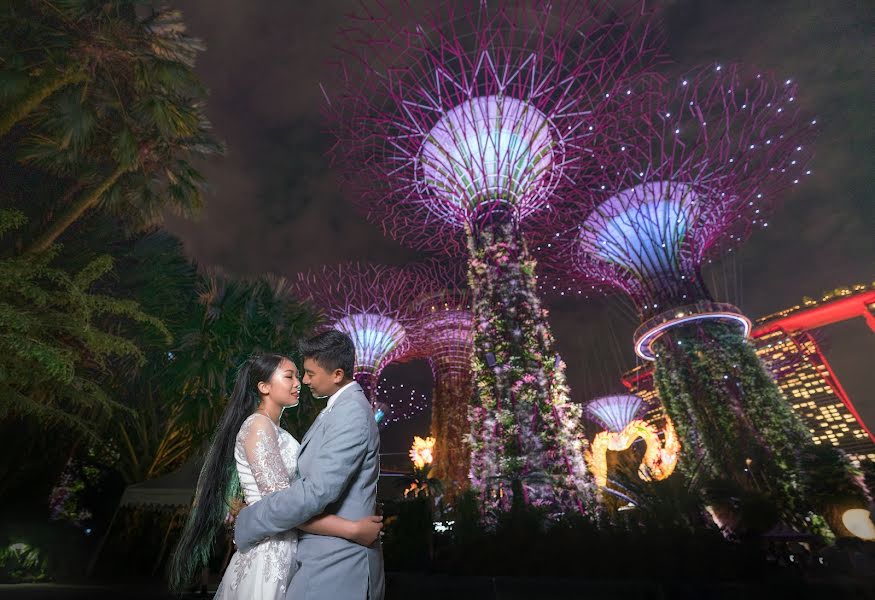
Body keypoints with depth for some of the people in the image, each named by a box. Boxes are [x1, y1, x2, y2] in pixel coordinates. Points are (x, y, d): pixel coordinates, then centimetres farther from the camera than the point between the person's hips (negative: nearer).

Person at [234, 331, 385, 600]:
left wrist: (247, 523, -15)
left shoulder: (351, 413, -24)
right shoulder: (340, 408, 8)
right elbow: (310, 472, 11)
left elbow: (317, 491, -27)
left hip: (336, 562, -8)